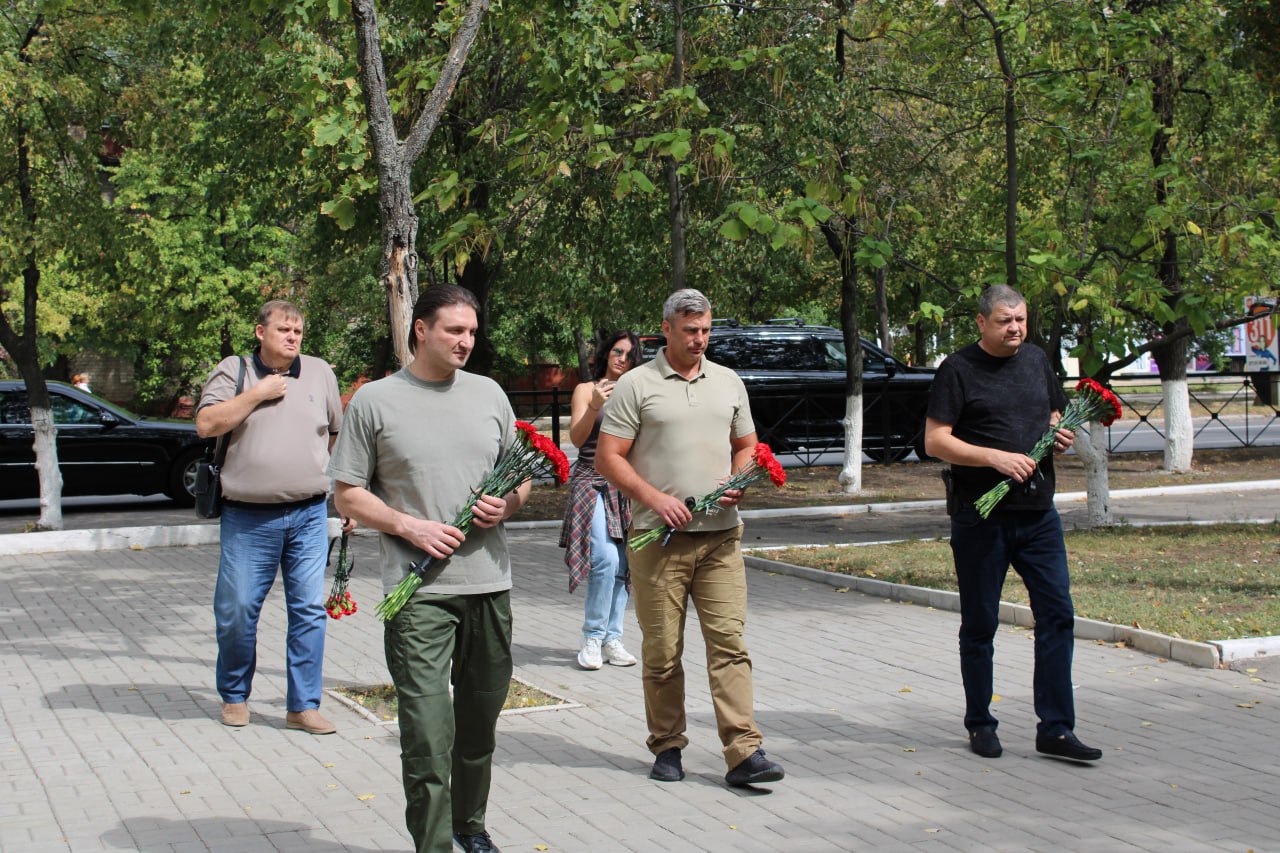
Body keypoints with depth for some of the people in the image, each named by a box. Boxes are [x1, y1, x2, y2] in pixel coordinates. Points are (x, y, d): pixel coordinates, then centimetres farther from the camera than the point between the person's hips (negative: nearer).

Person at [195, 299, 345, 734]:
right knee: (236, 611, 3)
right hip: (248, 517, -2)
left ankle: (303, 706, 6)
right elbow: (206, 424, -11)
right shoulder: (233, 371, 2)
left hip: (309, 515, 2)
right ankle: (235, 696, 23)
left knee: (309, 609, -1)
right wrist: (257, 393, -12)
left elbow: (339, 433, 20)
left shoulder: (320, 373, 10)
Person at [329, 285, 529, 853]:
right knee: (427, 731, -10)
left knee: (480, 721, 14)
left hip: (489, 581, 4)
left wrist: (507, 504, -3)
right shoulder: (375, 401, 0)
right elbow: (348, 494, 1)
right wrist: (409, 527, -13)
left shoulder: (488, 394, 12)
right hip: (418, 591, -4)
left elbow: (521, 475, 20)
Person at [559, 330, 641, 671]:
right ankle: (592, 638, -5)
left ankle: (612, 639, 11)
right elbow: (577, 438, -7)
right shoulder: (586, 389, 4)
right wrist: (595, 406, -22)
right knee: (605, 558, -18)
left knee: (621, 566, 1)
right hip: (592, 483, -4)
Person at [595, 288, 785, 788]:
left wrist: (738, 483, 1)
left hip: (721, 535, 3)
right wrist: (655, 498, -14)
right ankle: (667, 748, 16)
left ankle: (744, 753, -5)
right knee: (661, 650, 3)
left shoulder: (727, 382, 14)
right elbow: (608, 457, -3)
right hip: (658, 538, -3)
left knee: (729, 641, -4)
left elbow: (746, 444, 22)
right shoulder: (636, 386, 0)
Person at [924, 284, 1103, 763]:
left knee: (1057, 615, -1)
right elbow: (935, 442, -10)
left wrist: (1060, 434, 1)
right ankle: (980, 725, 19)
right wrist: (996, 457, -21)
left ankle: (1056, 729, 4)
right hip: (980, 517, -5)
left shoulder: (1037, 360, 12)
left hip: (1038, 513, 5)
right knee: (979, 625, 6)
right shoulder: (958, 369, -5)